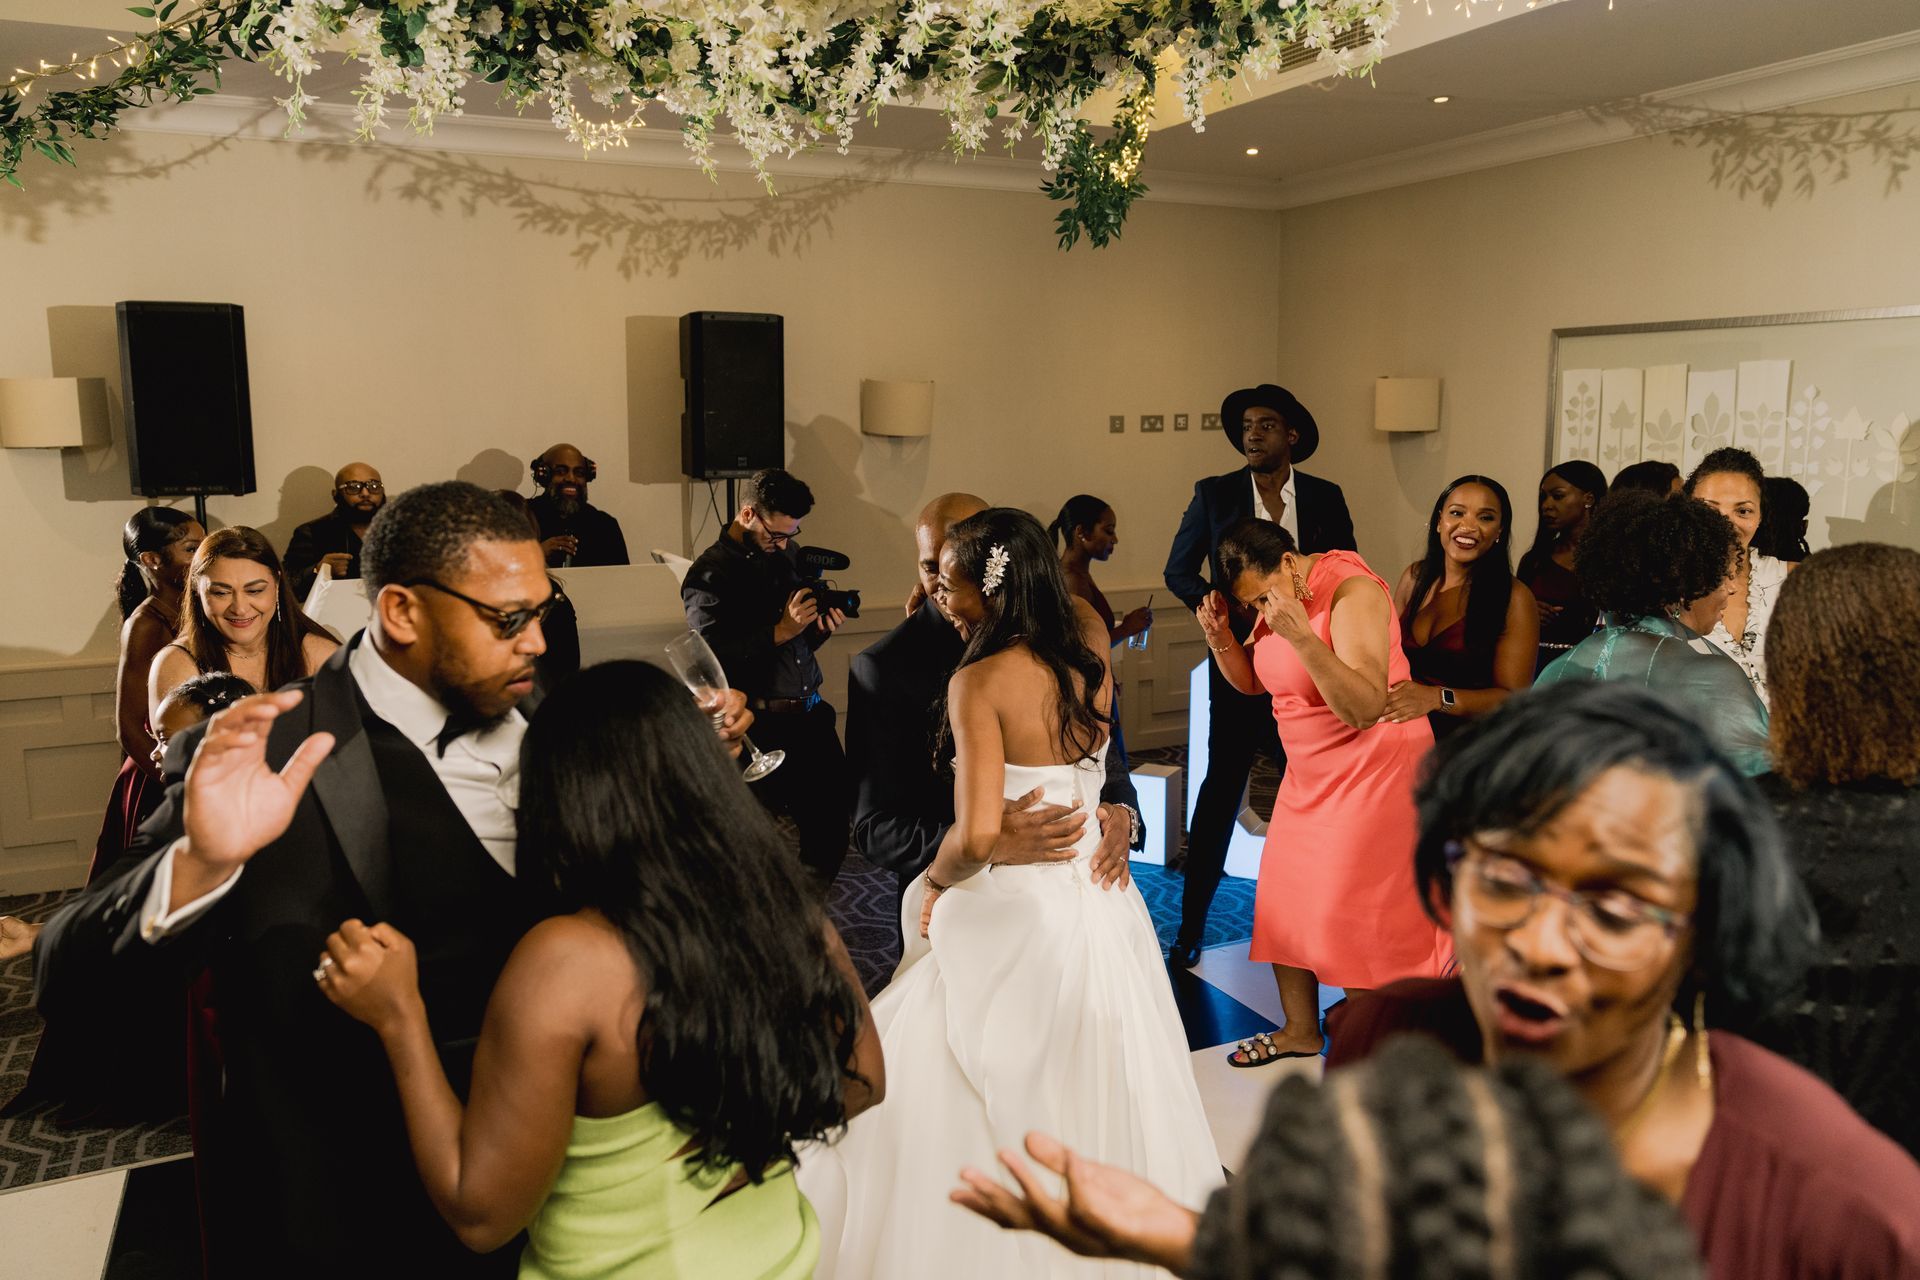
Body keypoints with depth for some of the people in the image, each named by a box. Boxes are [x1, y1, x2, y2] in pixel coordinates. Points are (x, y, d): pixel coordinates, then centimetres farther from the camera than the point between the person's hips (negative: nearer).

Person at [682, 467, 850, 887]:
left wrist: (822, 627, 2)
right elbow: (709, 655, -17)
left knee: (840, 804, -1)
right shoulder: (710, 574, -4)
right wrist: (779, 632, -18)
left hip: (810, 711, 6)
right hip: (764, 723, -6)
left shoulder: (784, 554, 15)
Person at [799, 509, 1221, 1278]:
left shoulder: (980, 680, -18)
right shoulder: (1090, 643, -1)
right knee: (1098, 1092, 21)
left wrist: (936, 882, -7)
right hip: (1102, 902, 7)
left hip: (1017, 914, -7)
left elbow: (977, 835, -25)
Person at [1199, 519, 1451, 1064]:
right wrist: (1220, 638, -10)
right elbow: (1252, 681, 10)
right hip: (1310, 770, 8)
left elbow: (1364, 708, -31)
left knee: (1348, 915, -3)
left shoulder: (1351, 592, -23)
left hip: (1374, 768, -8)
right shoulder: (1280, 594, 1)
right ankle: (1300, 1030, 29)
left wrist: (1301, 636, -41)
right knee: (1282, 901, 11)